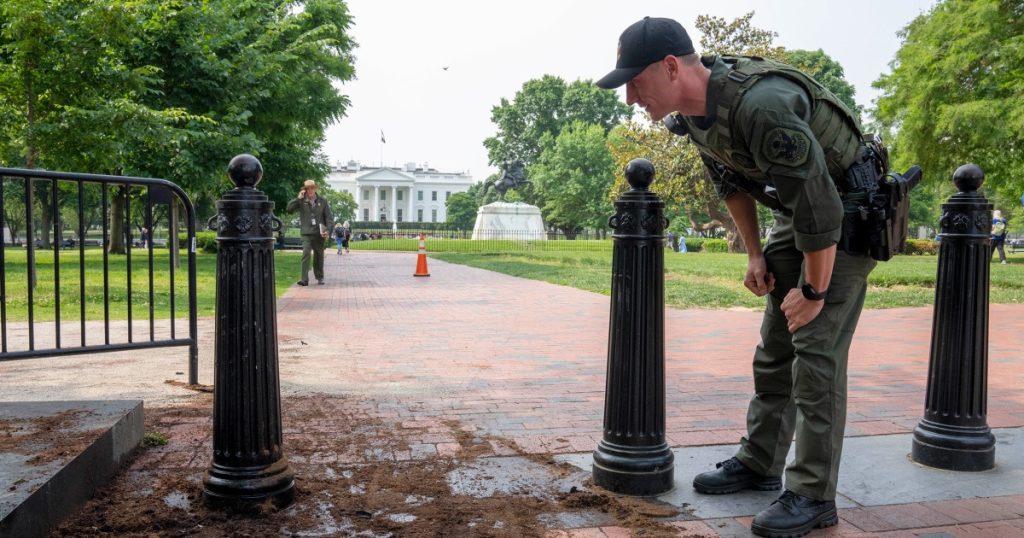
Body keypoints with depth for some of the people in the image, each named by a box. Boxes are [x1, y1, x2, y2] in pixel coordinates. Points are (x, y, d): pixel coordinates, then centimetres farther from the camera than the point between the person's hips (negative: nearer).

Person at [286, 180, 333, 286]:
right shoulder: (301, 201, 4)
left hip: (319, 233, 2)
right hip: (306, 233, -2)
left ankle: (320, 277, 25)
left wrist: (327, 229, -6)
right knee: (306, 254, -15)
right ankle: (304, 279, -18)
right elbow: (289, 208, -7)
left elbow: (328, 217, 7)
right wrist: (298, 198, -13)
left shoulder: (322, 201, 6)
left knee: (319, 256, 11)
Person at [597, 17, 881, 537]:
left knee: (816, 350, -10)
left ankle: (814, 496, 1)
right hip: (796, 214, 9)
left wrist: (814, 291, -20)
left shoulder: (762, 105, -35)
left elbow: (819, 205, -31)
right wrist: (755, 255, 10)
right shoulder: (691, 110, -6)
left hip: (848, 212, -8)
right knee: (774, 346, 12)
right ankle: (758, 463, 25)